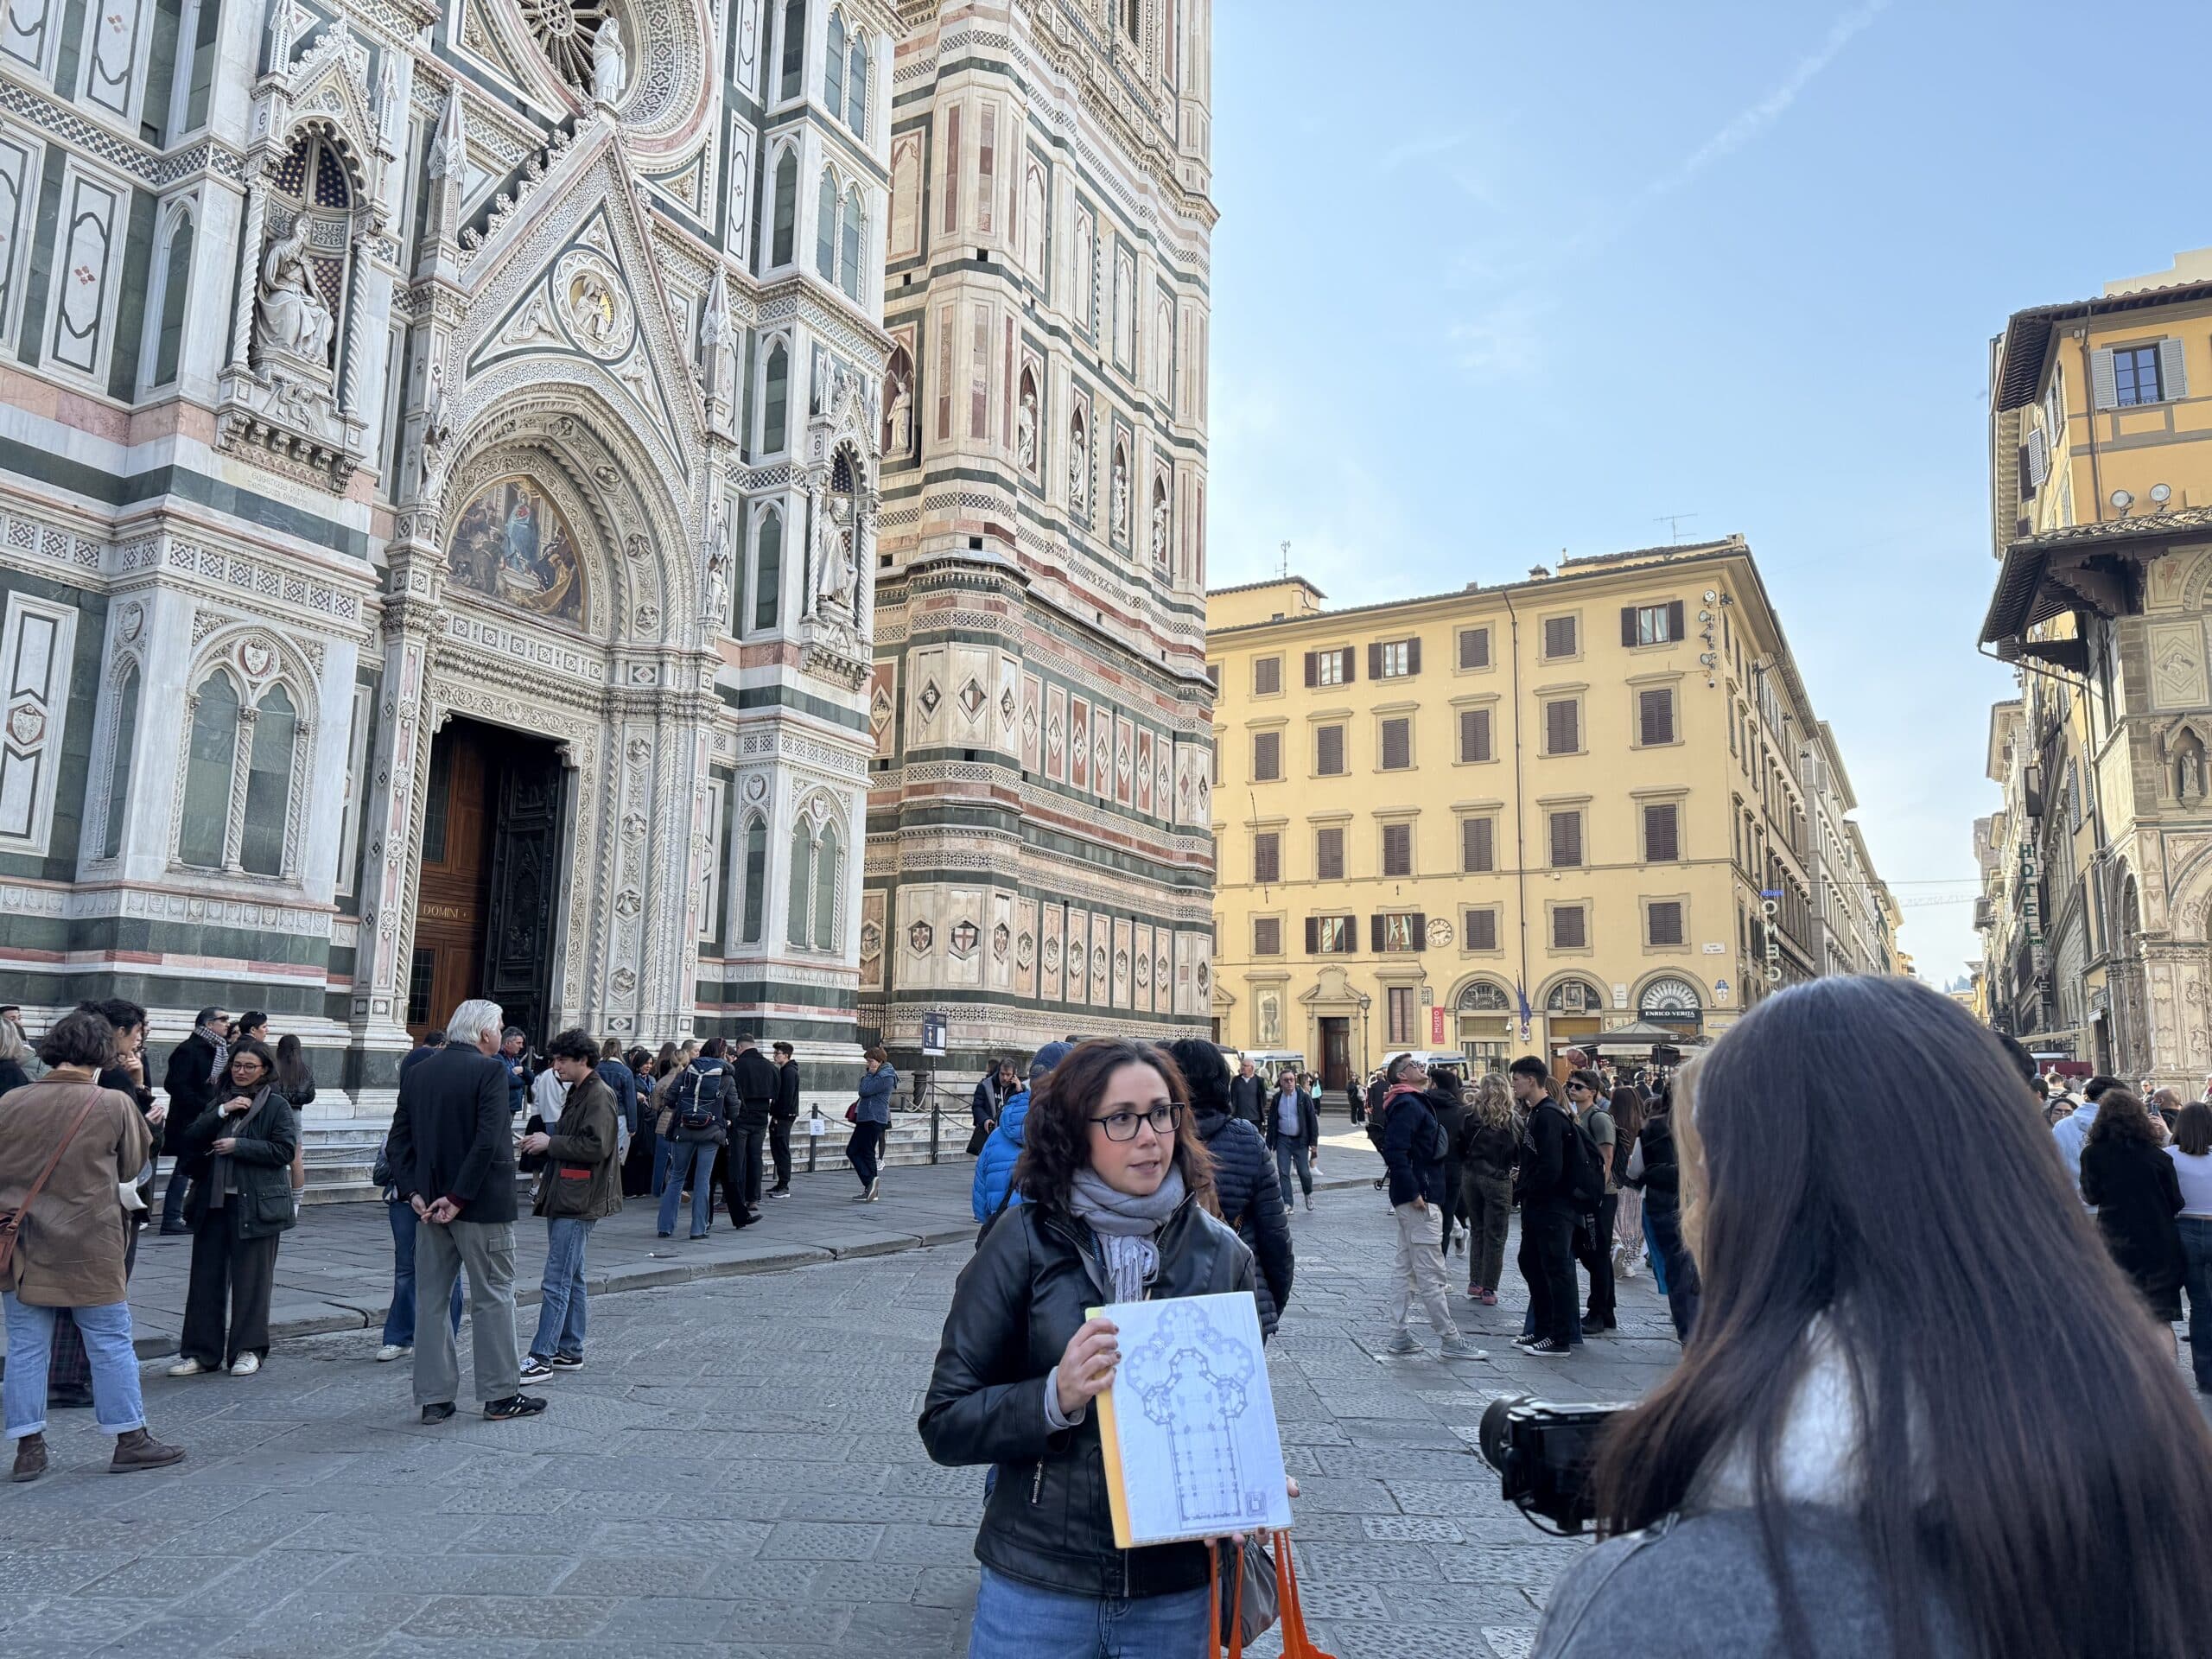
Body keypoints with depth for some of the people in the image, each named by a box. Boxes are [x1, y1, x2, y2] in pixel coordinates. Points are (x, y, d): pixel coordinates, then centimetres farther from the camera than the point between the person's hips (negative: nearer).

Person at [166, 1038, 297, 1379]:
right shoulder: (219, 1101, 14)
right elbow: (190, 1142, 1)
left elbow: (285, 1149, -11)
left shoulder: (277, 1105, -1)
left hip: (255, 1203, -5)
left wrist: (238, 1146, -14)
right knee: (206, 1276, 8)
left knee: (251, 1278, 2)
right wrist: (222, 1112, -11)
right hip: (213, 1201, 5)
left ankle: (248, 1350, 13)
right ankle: (201, 1352, 17)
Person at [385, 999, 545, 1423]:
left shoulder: (419, 1073, 8)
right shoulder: (491, 1070, -13)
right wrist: (459, 1197, -16)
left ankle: (433, 1397, 16)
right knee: (493, 1296, 4)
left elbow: (400, 1138, 6)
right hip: (482, 1204, -6)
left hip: (430, 1202, 6)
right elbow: (488, 1140, -21)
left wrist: (413, 1191, 2)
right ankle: (500, 1394, 10)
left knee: (431, 1297, 12)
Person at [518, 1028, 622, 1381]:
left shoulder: (599, 1095, -13)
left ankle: (542, 1358, -5)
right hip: (565, 1199, 10)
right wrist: (541, 1148, 9)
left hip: (579, 1203, -10)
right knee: (571, 1279, 14)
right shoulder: (578, 1093, 18)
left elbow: (597, 1147, -22)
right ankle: (570, 1351, 21)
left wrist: (550, 1143, -16)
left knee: (557, 1282, -8)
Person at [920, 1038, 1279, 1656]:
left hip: (1178, 1588, 2)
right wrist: (1054, 1397, -26)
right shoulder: (1025, 1240, -12)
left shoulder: (1223, 1255, -3)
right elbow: (944, 1425, -10)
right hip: (1038, 1582, -2)